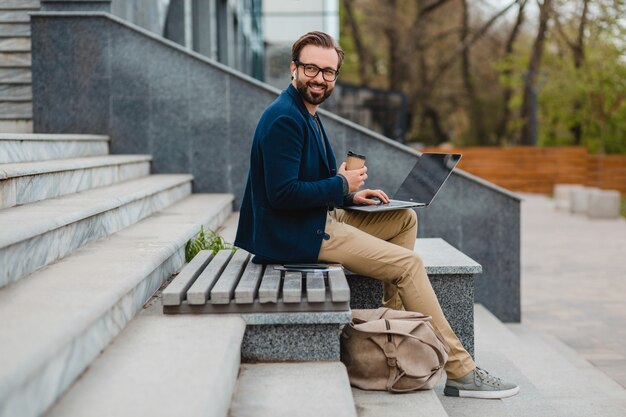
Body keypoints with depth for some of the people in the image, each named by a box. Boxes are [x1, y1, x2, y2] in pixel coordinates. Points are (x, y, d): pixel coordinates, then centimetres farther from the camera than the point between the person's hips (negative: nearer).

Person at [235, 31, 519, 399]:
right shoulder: (284, 119, -18)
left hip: (319, 220, 11)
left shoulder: (307, 114, 15)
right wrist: (341, 185, -14)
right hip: (293, 236, -11)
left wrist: (350, 195, 5)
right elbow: (282, 193, -26)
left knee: (405, 219, 13)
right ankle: (460, 372, -8)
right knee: (408, 264, -13)